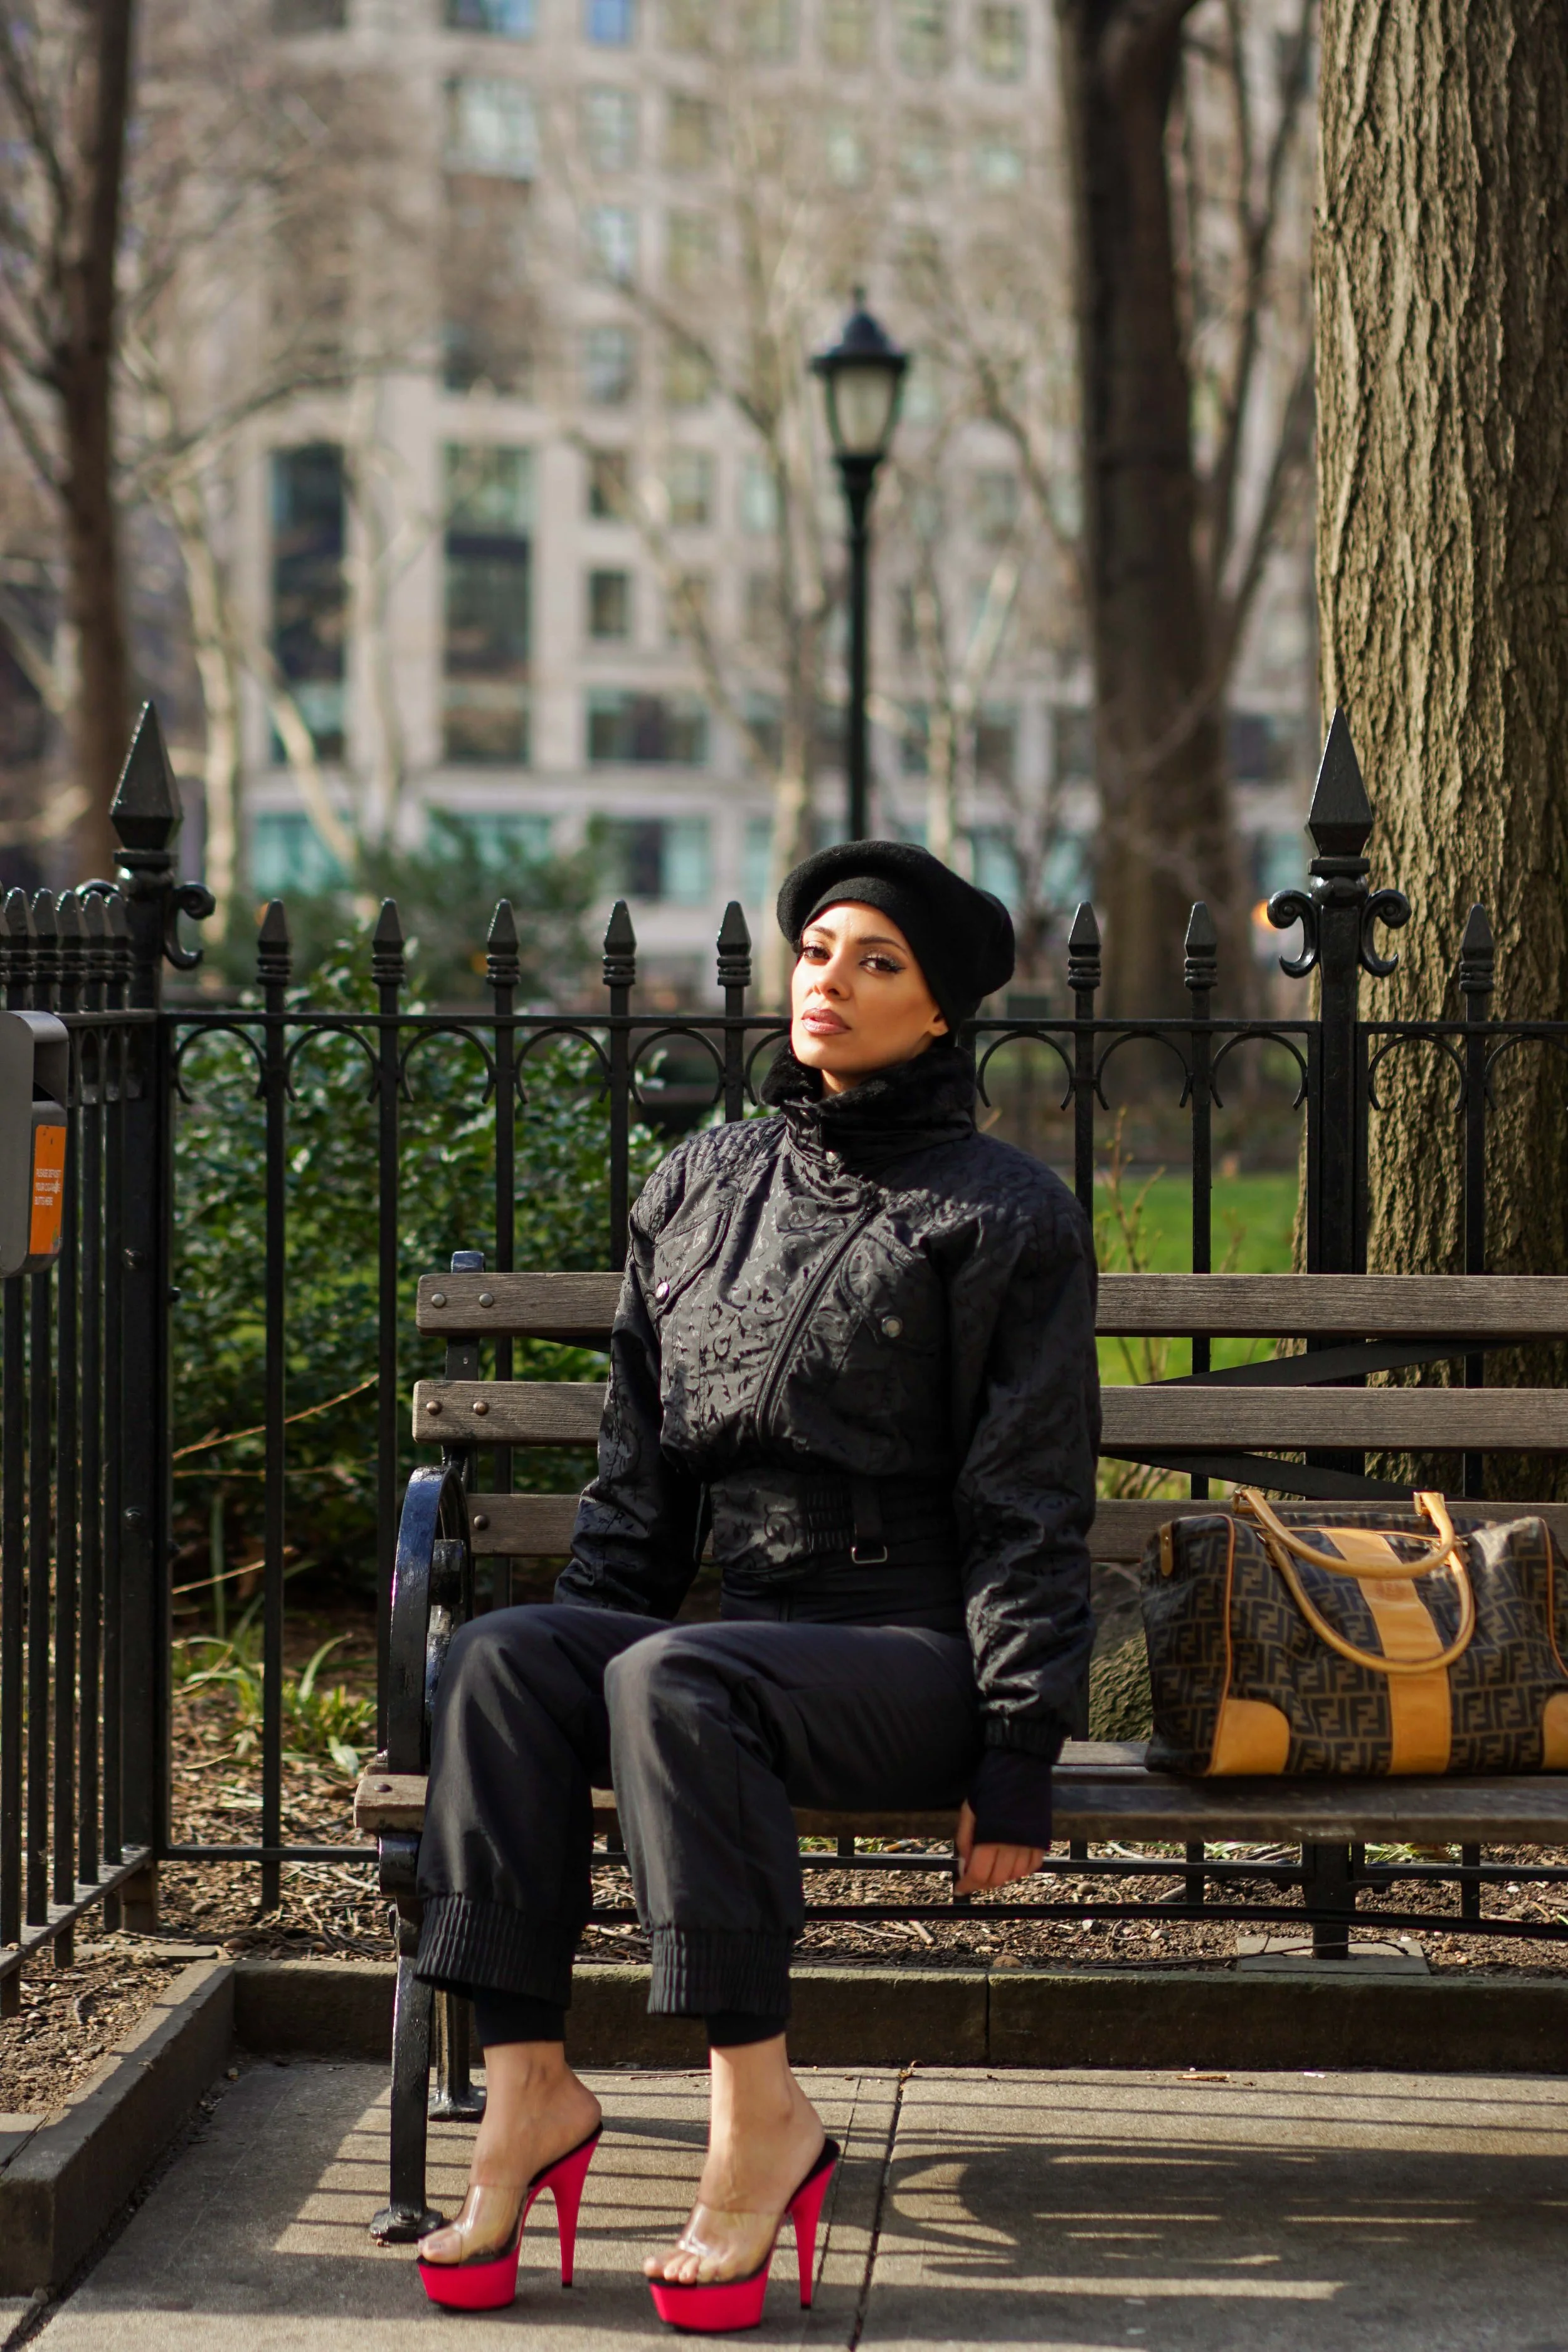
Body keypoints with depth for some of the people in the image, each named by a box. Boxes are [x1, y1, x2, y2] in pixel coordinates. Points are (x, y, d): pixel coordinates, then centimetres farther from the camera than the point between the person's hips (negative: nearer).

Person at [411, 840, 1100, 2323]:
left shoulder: (1002, 1215, 0)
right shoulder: (700, 1189, 16)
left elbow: (1031, 1510, -4)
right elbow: (639, 1463, 19)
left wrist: (1013, 1763, -11)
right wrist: (589, 1630, 4)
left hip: (916, 1647, -5)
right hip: (752, 1629, 5)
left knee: (671, 1683, -34)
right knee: (504, 1657, -23)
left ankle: (760, 2115, -28)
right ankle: (526, 2085, -25)